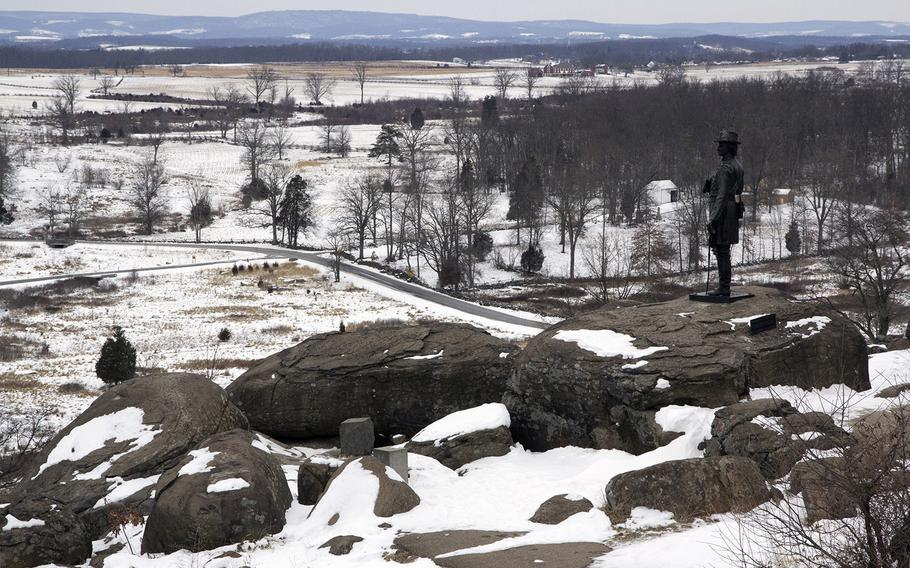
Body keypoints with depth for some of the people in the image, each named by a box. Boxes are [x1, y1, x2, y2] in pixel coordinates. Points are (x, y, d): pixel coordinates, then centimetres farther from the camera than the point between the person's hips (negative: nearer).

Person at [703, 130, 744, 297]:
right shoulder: (737, 166, 15)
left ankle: (724, 288, -5)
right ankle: (724, 286, 15)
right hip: (732, 213, 10)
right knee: (722, 250, 13)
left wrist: (713, 219, -23)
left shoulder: (725, 168, -18)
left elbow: (722, 195, -22)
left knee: (721, 250, -6)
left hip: (722, 213, -10)